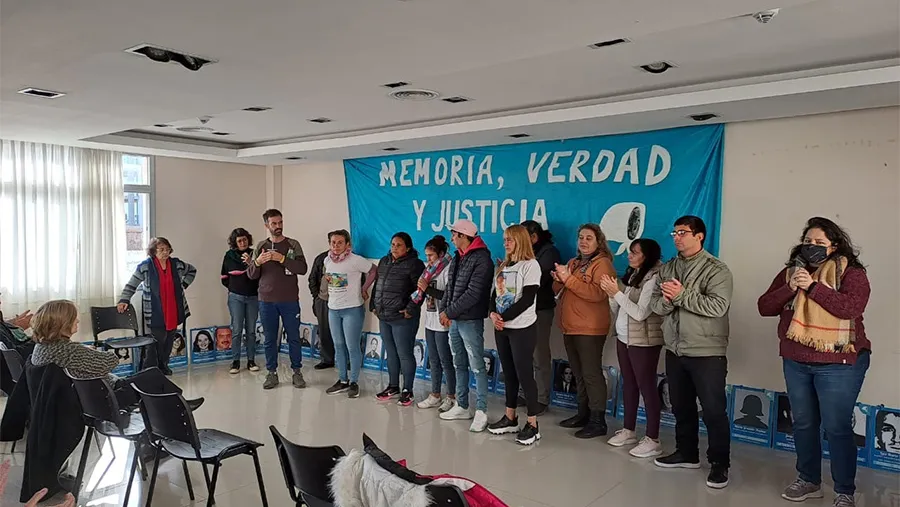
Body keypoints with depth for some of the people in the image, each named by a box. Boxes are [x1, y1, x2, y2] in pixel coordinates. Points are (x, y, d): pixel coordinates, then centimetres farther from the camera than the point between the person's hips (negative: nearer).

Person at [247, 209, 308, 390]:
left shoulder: (293, 245, 1)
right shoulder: (261, 246, 7)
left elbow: (302, 268, -11)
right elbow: (251, 275, 6)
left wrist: (282, 259, -21)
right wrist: (257, 262, -14)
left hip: (290, 300, -2)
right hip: (266, 301, 2)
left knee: (293, 337, 5)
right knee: (270, 339, 7)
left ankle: (297, 372, 16)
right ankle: (272, 373, 17)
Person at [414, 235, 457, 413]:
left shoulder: (448, 269, -13)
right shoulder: (430, 269, 11)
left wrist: (428, 289, -18)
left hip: (443, 323, -8)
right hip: (430, 321, 8)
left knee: (446, 361, 2)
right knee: (433, 361, 15)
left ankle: (451, 397, 13)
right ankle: (435, 395, 25)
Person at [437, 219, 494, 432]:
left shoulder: (481, 259, -13)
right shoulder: (457, 257, 14)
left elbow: (473, 293, -20)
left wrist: (450, 312, -15)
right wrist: (444, 310, 1)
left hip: (471, 321, -9)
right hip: (454, 320, 9)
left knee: (477, 366, -4)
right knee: (459, 365, 15)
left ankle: (481, 412, 2)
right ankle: (462, 407, 25)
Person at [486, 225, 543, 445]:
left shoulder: (530, 265, -9)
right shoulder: (503, 266, 14)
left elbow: (527, 299, -16)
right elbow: (494, 294, 11)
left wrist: (504, 317, -17)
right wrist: (493, 314, -8)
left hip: (522, 328, -7)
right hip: (502, 327, 7)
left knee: (524, 374, -5)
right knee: (509, 373, 12)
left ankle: (532, 424, 4)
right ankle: (510, 418, 22)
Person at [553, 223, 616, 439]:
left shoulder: (602, 263, -8)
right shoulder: (573, 263, 18)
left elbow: (598, 293, -23)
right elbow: (561, 292, 18)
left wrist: (569, 279, -23)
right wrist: (559, 281, -4)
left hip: (590, 329, -8)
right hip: (570, 328, 9)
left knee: (591, 374, -5)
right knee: (579, 374, 15)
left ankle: (598, 421, 1)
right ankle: (583, 414, 25)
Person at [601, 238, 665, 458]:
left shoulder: (653, 278, -14)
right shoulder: (631, 275, 12)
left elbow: (640, 313, -20)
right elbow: (618, 310, 13)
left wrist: (617, 293, -19)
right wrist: (611, 294, -5)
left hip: (643, 341, -8)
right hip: (624, 338, 8)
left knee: (647, 387, -3)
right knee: (628, 385, 13)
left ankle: (652, 440, 3)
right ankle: (629, 430, 24)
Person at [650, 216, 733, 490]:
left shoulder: (716, 269, -10)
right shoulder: (667, 269, 9)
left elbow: (718, 306, -23)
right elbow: (655, 304, 4)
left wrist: (682, 295, -22)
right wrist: (667, 300, -18)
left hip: (707, 353, -6)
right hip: (674, 351, 6)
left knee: (714, 411, 2)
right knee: (681, 407, 17)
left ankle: (720, 463, 15)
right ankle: (687, 453, 32)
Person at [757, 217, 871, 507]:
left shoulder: (851, 272, -6)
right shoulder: (791, 271, 7)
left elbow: (852, 307, -23)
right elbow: (764, 307, 0)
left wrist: (813, 286, -25)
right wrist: (790, 289, -15)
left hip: (838, 363, -5)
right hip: (795, 361, 5)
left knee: (837, 428, 0)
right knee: (803, 424, 15)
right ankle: (808, 481, 31)